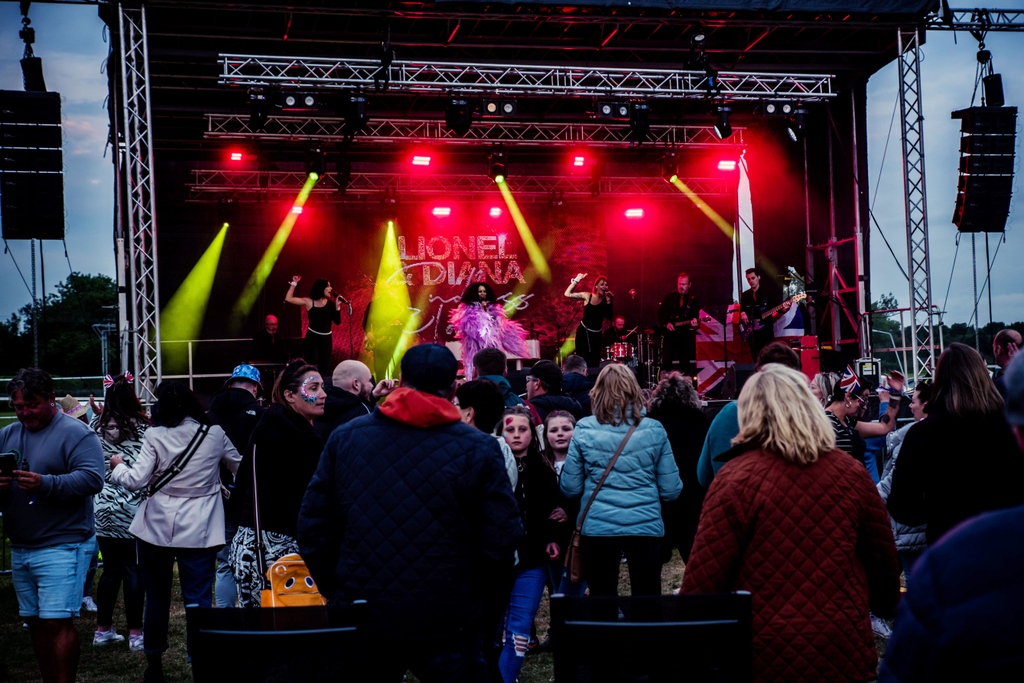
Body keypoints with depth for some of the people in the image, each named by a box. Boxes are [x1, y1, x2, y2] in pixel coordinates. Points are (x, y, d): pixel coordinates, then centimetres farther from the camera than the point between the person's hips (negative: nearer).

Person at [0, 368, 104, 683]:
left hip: (61, 547, -7)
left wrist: (45, 484, -29)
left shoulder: (75, 432, -7)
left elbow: (92, 478, -18)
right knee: (35, 623, 12)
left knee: (57, 622, -10)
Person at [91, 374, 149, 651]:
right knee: (134, 570, 3)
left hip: (103, 510, 4)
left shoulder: (95, 427, 1)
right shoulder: (140, 428, -10)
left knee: (111, 569, 14)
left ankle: (103, 629, 20)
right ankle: (135, 633, 6)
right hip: (132, 511, -4)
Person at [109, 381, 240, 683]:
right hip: (199, 531, 0)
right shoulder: (216, 433, -4)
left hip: (158, 528, 0)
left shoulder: (155, 436, -9)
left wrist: (118, 467, 10)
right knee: (199, 600, 2)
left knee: (157, 598, 14)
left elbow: (136, 481, -9)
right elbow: (241, 466, 7)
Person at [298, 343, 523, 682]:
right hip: (448, 624, -2)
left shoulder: (345, 438, 2)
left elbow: (313, 525, 4)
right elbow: (501, 539, -9)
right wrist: (478, 601, 5)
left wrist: (336, 591, 13)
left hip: (361, 619, 3)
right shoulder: (479, 449, -6)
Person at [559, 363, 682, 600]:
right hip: (646, 527, 0)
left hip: (597, 528, 0)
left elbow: (570, 488, 0)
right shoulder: (654, 430, -2)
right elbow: (671, 490, 0)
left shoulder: (584, 430, -4)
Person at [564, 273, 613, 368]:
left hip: (596, 335, 1)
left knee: (594, 362, 6)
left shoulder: (606, 300, -5)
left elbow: (609, 317, -15)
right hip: (583, 331, -1)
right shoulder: (587, 296, -5)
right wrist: (577, 280, -10)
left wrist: (608, 301, -21)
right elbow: (568, 294, -8)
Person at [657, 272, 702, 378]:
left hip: (686, 335, -1)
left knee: (687, 364, -2)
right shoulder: (670, 297, 6)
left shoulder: (693, 300, 4)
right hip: (669, 334, 1)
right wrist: (666, 323, -9)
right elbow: (660, 312, 6)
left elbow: (696, 316, -4)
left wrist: (695, 323, -26)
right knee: (666, 362, 1)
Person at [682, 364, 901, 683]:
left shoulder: (737, 478, -12)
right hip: (844, 656, 3)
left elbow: (704, 578, -12)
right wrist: (887, 607, 30)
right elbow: (884, 562, 10)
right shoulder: (851, 472, -1)